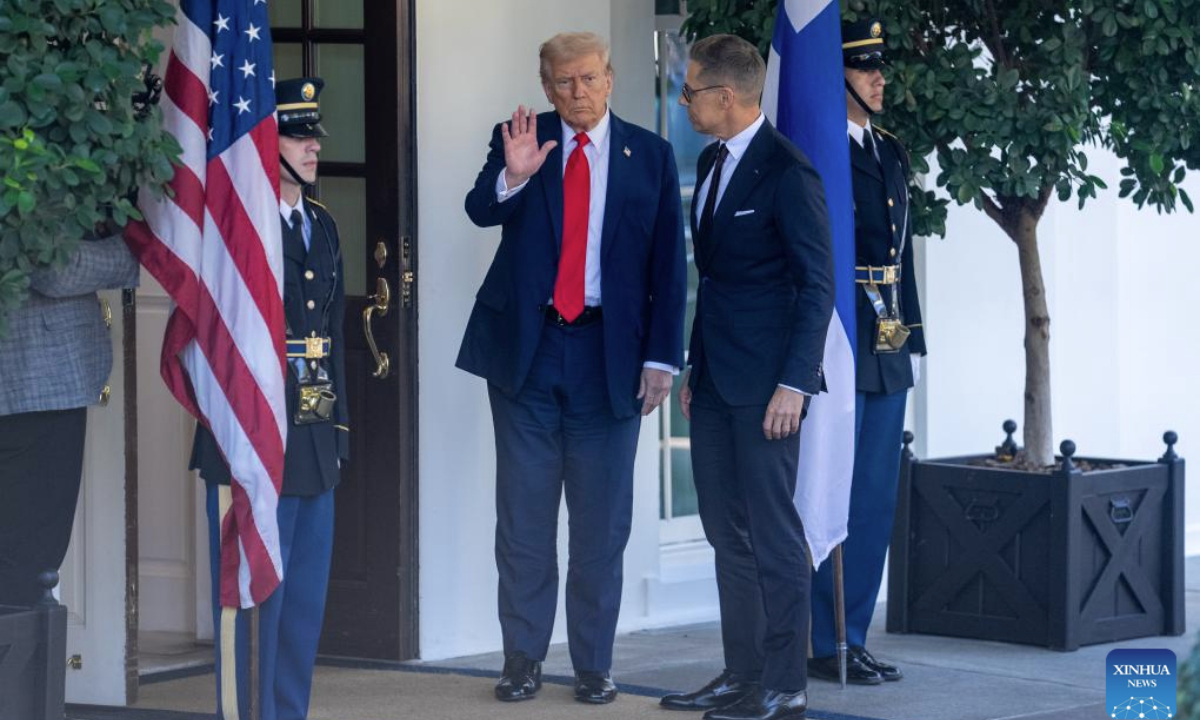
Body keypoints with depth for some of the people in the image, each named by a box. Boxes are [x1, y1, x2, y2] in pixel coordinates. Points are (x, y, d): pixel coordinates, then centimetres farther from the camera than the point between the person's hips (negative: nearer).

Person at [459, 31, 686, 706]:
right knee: (523, 515, 4)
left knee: (602, 521, 4)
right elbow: (480, 211, -12)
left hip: (609, 353, 0)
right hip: (526, 346, 0)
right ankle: (523, 658, 12)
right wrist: (512, 176, -34)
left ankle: (595, 664, 12)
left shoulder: (650, 155, 4)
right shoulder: (518, 141, 4)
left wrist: (661, 358, -3)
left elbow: (668, 265, 3)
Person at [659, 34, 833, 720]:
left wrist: (794, 383, -18)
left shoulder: (787, 173, -13)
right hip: (716, 380, 9)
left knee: (774, 532, -4)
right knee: (728, 533, 12)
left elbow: (817, 284, -14)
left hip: (766, 382, -9)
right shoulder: (712, 162, 13)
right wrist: (694, 368, 17)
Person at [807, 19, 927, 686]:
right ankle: (825, 644, 3)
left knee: (877, 497, 10)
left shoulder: (889, 152, 16)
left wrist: (913, 336, 18)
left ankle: (852, 637, 18)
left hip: (887, 350, 8)